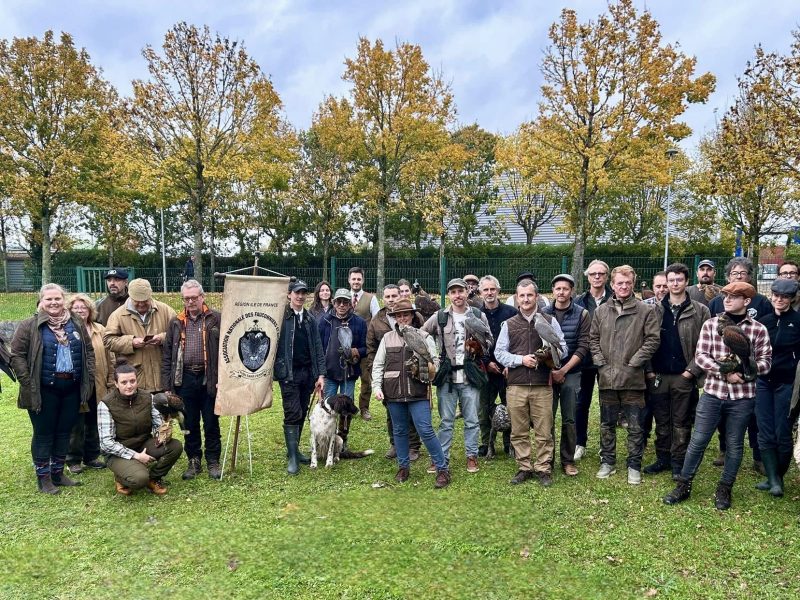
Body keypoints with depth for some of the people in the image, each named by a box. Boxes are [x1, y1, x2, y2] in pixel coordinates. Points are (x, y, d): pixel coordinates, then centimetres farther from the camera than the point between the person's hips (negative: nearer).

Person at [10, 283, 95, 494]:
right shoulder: (30, 326, -5)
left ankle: (58, 473, 28)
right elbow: (17, 355, -6)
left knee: (64, 432, 13)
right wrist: (28, 383, -12)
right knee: (44, 433, 7)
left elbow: (88, 351, 12)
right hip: (44, 390, -4)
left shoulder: (77, 323, 7)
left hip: (72, 388, 4)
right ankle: (43, 477, 20)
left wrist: (89, 378, 4)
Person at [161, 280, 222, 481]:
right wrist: (167, 384, 3)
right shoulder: (176, 322, 8)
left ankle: (213, 461, 21)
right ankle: (194, 461, 26)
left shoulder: (216, 319, -3)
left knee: (211, 423, 7)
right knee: (189, 424, 12)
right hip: (184, 379, 3)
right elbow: (167, 355, 9)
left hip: (209, 379, -3)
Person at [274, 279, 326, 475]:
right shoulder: (281, 316, -6)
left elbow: (318, 347, 9)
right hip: (288, 373, -5)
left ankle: (294, 450, 26)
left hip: (307, 372, 5)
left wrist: (321, 374, 4)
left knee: (302, 414, 12)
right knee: (292, 414, -6)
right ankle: (292, 457, 3)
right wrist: (274, 370, -14)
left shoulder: (310, 319, 10)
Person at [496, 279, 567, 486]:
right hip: (516, 385, 1)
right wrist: (521, 359, -9)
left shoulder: (549, 321, 8)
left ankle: (543, 469, 15)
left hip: (542, 385, -1)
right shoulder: (509, 324, 11)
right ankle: (524, 468, 19)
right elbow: (499, 352, 6)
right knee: (519, 431, 7)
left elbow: (563, 348, 9)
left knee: (544, 431, 2)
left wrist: (550, 355, -13)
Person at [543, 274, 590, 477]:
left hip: (571, 373, -1)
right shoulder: (543, 313, 3)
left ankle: (568, 461, 16)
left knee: (569, 419, 4)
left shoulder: (582, 314, 0)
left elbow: (583, 346, -5)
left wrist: (564, 370, -11)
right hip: (547, 372, 1)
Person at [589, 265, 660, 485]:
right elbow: (593, 339, 9)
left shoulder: (645, 311, -3)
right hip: (607, 378, 3)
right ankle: (607, 462, 28)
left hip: (633, 378, -3)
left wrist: (634, 363, -11)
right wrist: (600, 363, -2)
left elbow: (652, 340, -7)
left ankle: (634, 465, 20)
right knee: (607, 424, 14)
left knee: (635, 426, 6)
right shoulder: (601, 311, 7)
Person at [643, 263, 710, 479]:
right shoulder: (655, 310, 5)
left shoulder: (700, 311, 0)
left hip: (684, 376, -2)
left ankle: (678, 462, 18)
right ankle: (662, 459, 23)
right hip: (658, 376, 2)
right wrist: (649, 370, -2)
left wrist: (692, 370, -10)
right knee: (661, 421, 11)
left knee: (681, 422, 7)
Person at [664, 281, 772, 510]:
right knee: (698, 441, 5)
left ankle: (724, 489, 28)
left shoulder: (759, 330, -1)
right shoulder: (710, 324, 1)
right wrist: (724, 371, -18)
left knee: (734, 445, 11)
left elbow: (765, 361, -2)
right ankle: (683, 486, 17)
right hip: (712, 393, 1)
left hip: (742, 397, 0)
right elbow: (700, 355, -5)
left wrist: (742, 368, -19)